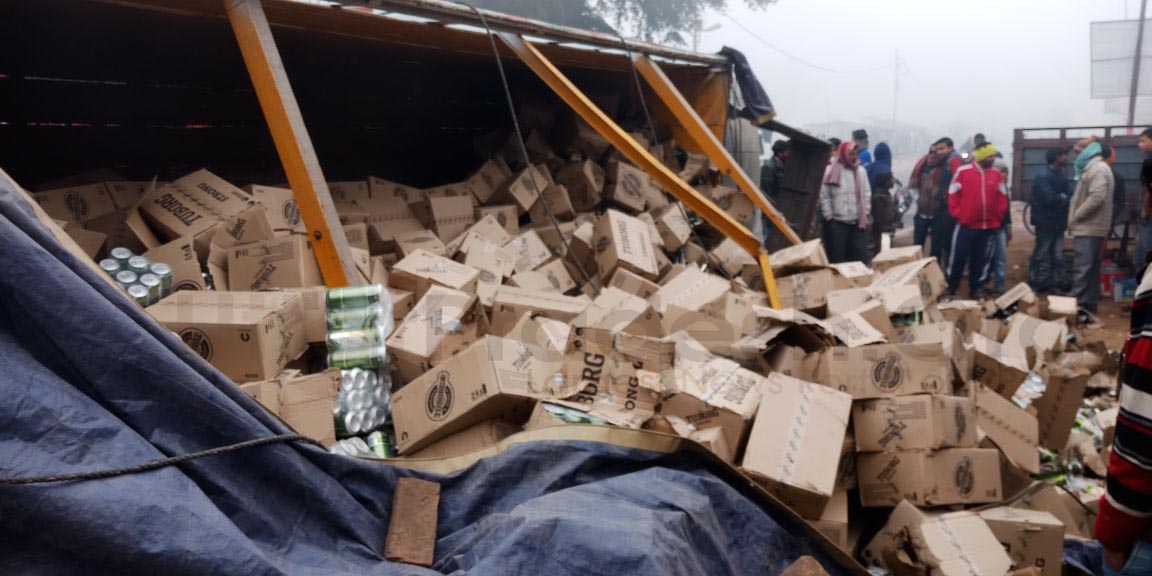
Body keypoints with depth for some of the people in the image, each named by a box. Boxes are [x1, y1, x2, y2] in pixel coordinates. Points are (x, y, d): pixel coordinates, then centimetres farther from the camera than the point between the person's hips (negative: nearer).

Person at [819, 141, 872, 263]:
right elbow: (824, 196, -3)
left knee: (860, 255, 6)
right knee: (837, 257, 3)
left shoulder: (861, 171, 6)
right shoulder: (830, 172, -4)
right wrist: (829, 217, -5)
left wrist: (865, 214, 1)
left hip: (858, 222, 3)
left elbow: (867, 194, 8)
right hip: (837, 222, -3)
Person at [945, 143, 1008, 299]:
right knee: (959, 257, 1)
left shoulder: (997, 174, 4)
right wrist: (957, 214, -5)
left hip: (989, 226, 3)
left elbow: (1002, 197, 13)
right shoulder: (963, 171, -6)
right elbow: (953, 195, -1)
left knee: (981, 260, 10)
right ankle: (950, 289, 13)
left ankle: (976, 289, 21)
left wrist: (999, 216, 6)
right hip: (966, 225, -3)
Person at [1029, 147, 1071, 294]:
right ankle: (1034, 285, 5)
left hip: (1058, 223, 8)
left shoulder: (1062, 176, 14)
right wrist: (1063, 197, -4)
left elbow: (1070, 196, 7)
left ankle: (1053, 284, 17)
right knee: (1041, 255, -3)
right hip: (1046, 222, -8)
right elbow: (1049, 199, -20)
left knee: (1056, 256, 10)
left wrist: (1062, 198, -14)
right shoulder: (1043, 176, -12)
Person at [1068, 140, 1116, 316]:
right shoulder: (1094, 169, 20)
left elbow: (1097, 197, -23)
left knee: (1082, 270, -14)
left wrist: (1074, 217, -16)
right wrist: (1075, 219, 12)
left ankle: (1080, 310, -16)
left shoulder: (1097, 169, -11)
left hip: (1088, 229, -10)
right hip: (1090, 228, 10)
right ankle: (1089, 308, 16)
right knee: (1090, 270, 12)